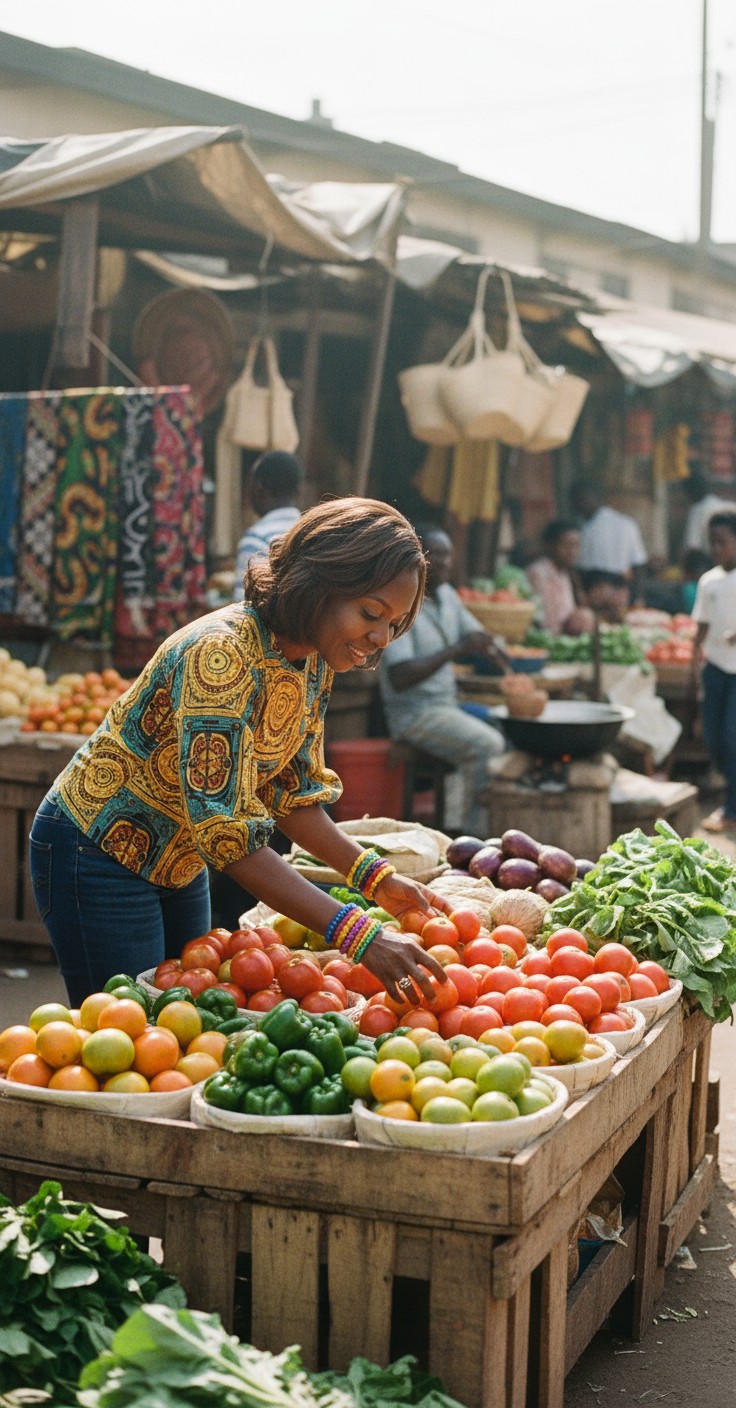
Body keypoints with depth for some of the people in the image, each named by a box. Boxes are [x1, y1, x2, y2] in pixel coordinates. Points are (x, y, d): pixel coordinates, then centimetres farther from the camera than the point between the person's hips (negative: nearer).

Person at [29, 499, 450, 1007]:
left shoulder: (313, 662, -4)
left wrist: (375, 876, -9)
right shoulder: (222, 654, -31)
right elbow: (225, 831, -37)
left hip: (179, 863, 8)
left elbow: (291, 792, 5)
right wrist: (355, 933, -42)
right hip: (100, 851, -8)